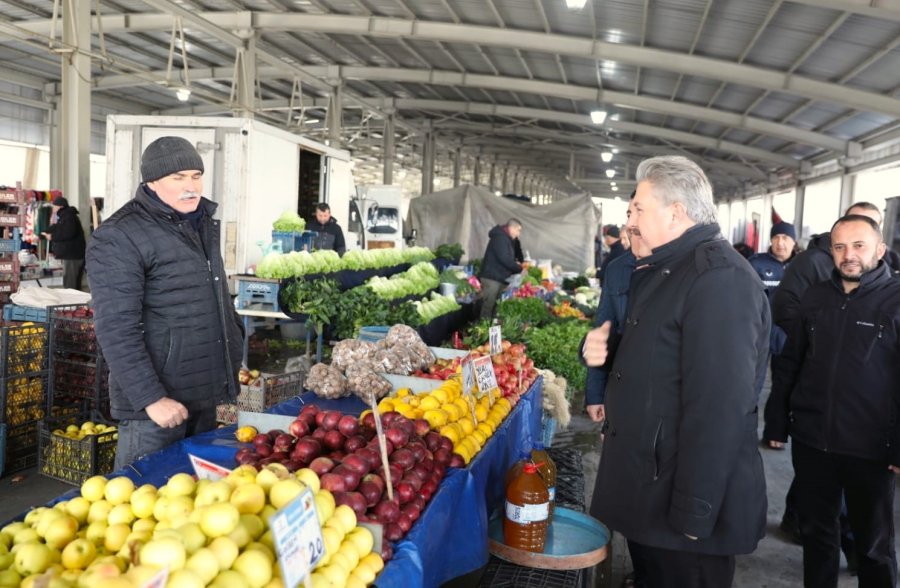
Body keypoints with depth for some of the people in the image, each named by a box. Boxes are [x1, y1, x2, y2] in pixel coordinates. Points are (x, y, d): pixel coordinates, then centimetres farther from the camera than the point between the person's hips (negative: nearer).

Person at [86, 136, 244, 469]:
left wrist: (232, 362, 17)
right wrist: (151, 398, -22)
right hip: (157, 400, -7)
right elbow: (116, 330, -19)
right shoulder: (120, 238, -13)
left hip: (204, 393, 7)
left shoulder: (203, 224, 11)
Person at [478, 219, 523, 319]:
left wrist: (516, 264, 5)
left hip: (500, 278, 10)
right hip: (492, 277, -10)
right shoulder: (500, 237, -14)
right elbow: (504, 259, -23)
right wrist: (520, 268, -14)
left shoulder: (506, 239, 19)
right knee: (489, 306, -8)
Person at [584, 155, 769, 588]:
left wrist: (693, 517, -24)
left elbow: (718, 409, -27)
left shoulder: (718, 276, -22)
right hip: (648, 484, 9)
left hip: (680, 501, -9)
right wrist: (600, 349, 1)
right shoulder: (666, 269, 11)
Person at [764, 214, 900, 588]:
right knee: (816, 530, 17)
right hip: (810, 439, 3)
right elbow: (789, 364, 8)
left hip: (869, 447, -3)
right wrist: (777, 422, 7)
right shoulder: (814, 297, 4)